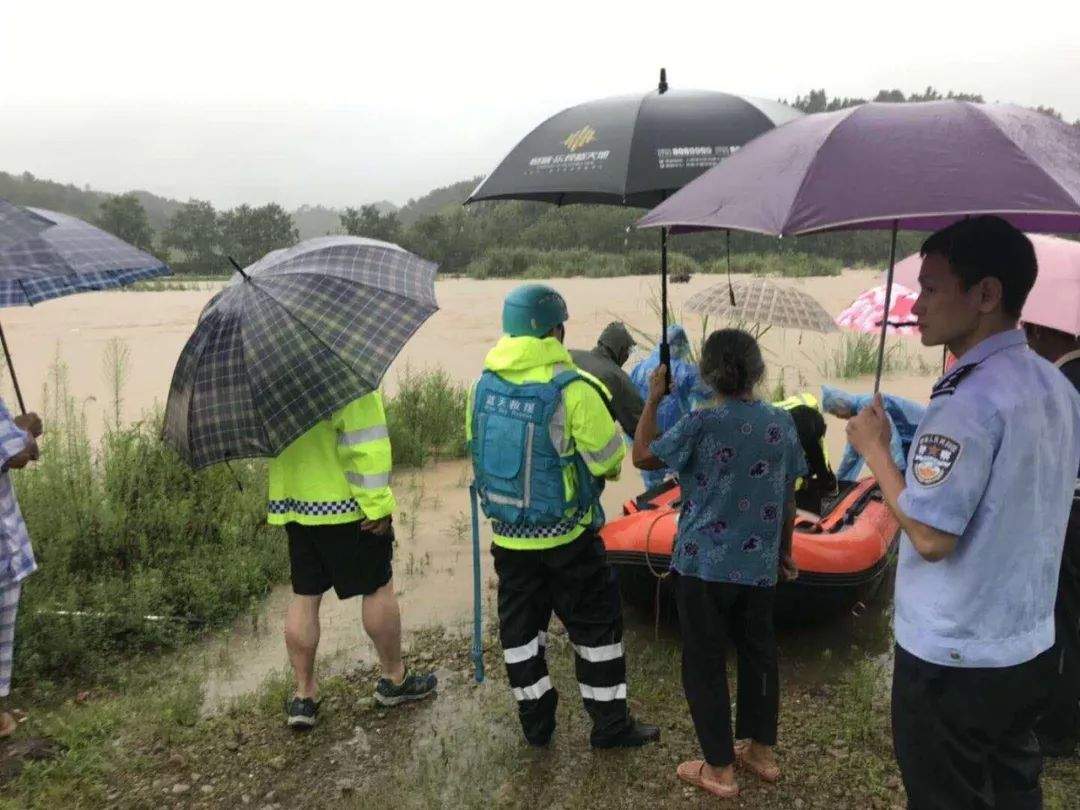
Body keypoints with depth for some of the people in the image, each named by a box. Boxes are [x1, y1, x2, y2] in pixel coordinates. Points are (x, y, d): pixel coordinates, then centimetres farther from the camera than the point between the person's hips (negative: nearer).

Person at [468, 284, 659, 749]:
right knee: (596, 624, 12)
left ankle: (536, 723, 30)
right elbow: (609, 461, -16)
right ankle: (610, 724, 23)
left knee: (520, 626, 17)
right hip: (565, 537, -5)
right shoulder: (572, 389, -20)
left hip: (508, 535, 5)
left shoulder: (484, 385, -2)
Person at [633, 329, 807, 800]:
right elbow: (788, 499, 6)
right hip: (759, 565, 5)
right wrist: (784, 551, 19)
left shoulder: (702, 424, -16)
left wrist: (653, 399, 1)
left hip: (703, 565, -5)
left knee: (704, 663, 8)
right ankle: (762, 752, 33)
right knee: (758, 654, 20)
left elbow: (642, 456, -5)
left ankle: (720, 769, 18)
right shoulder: (782, 423, -1)